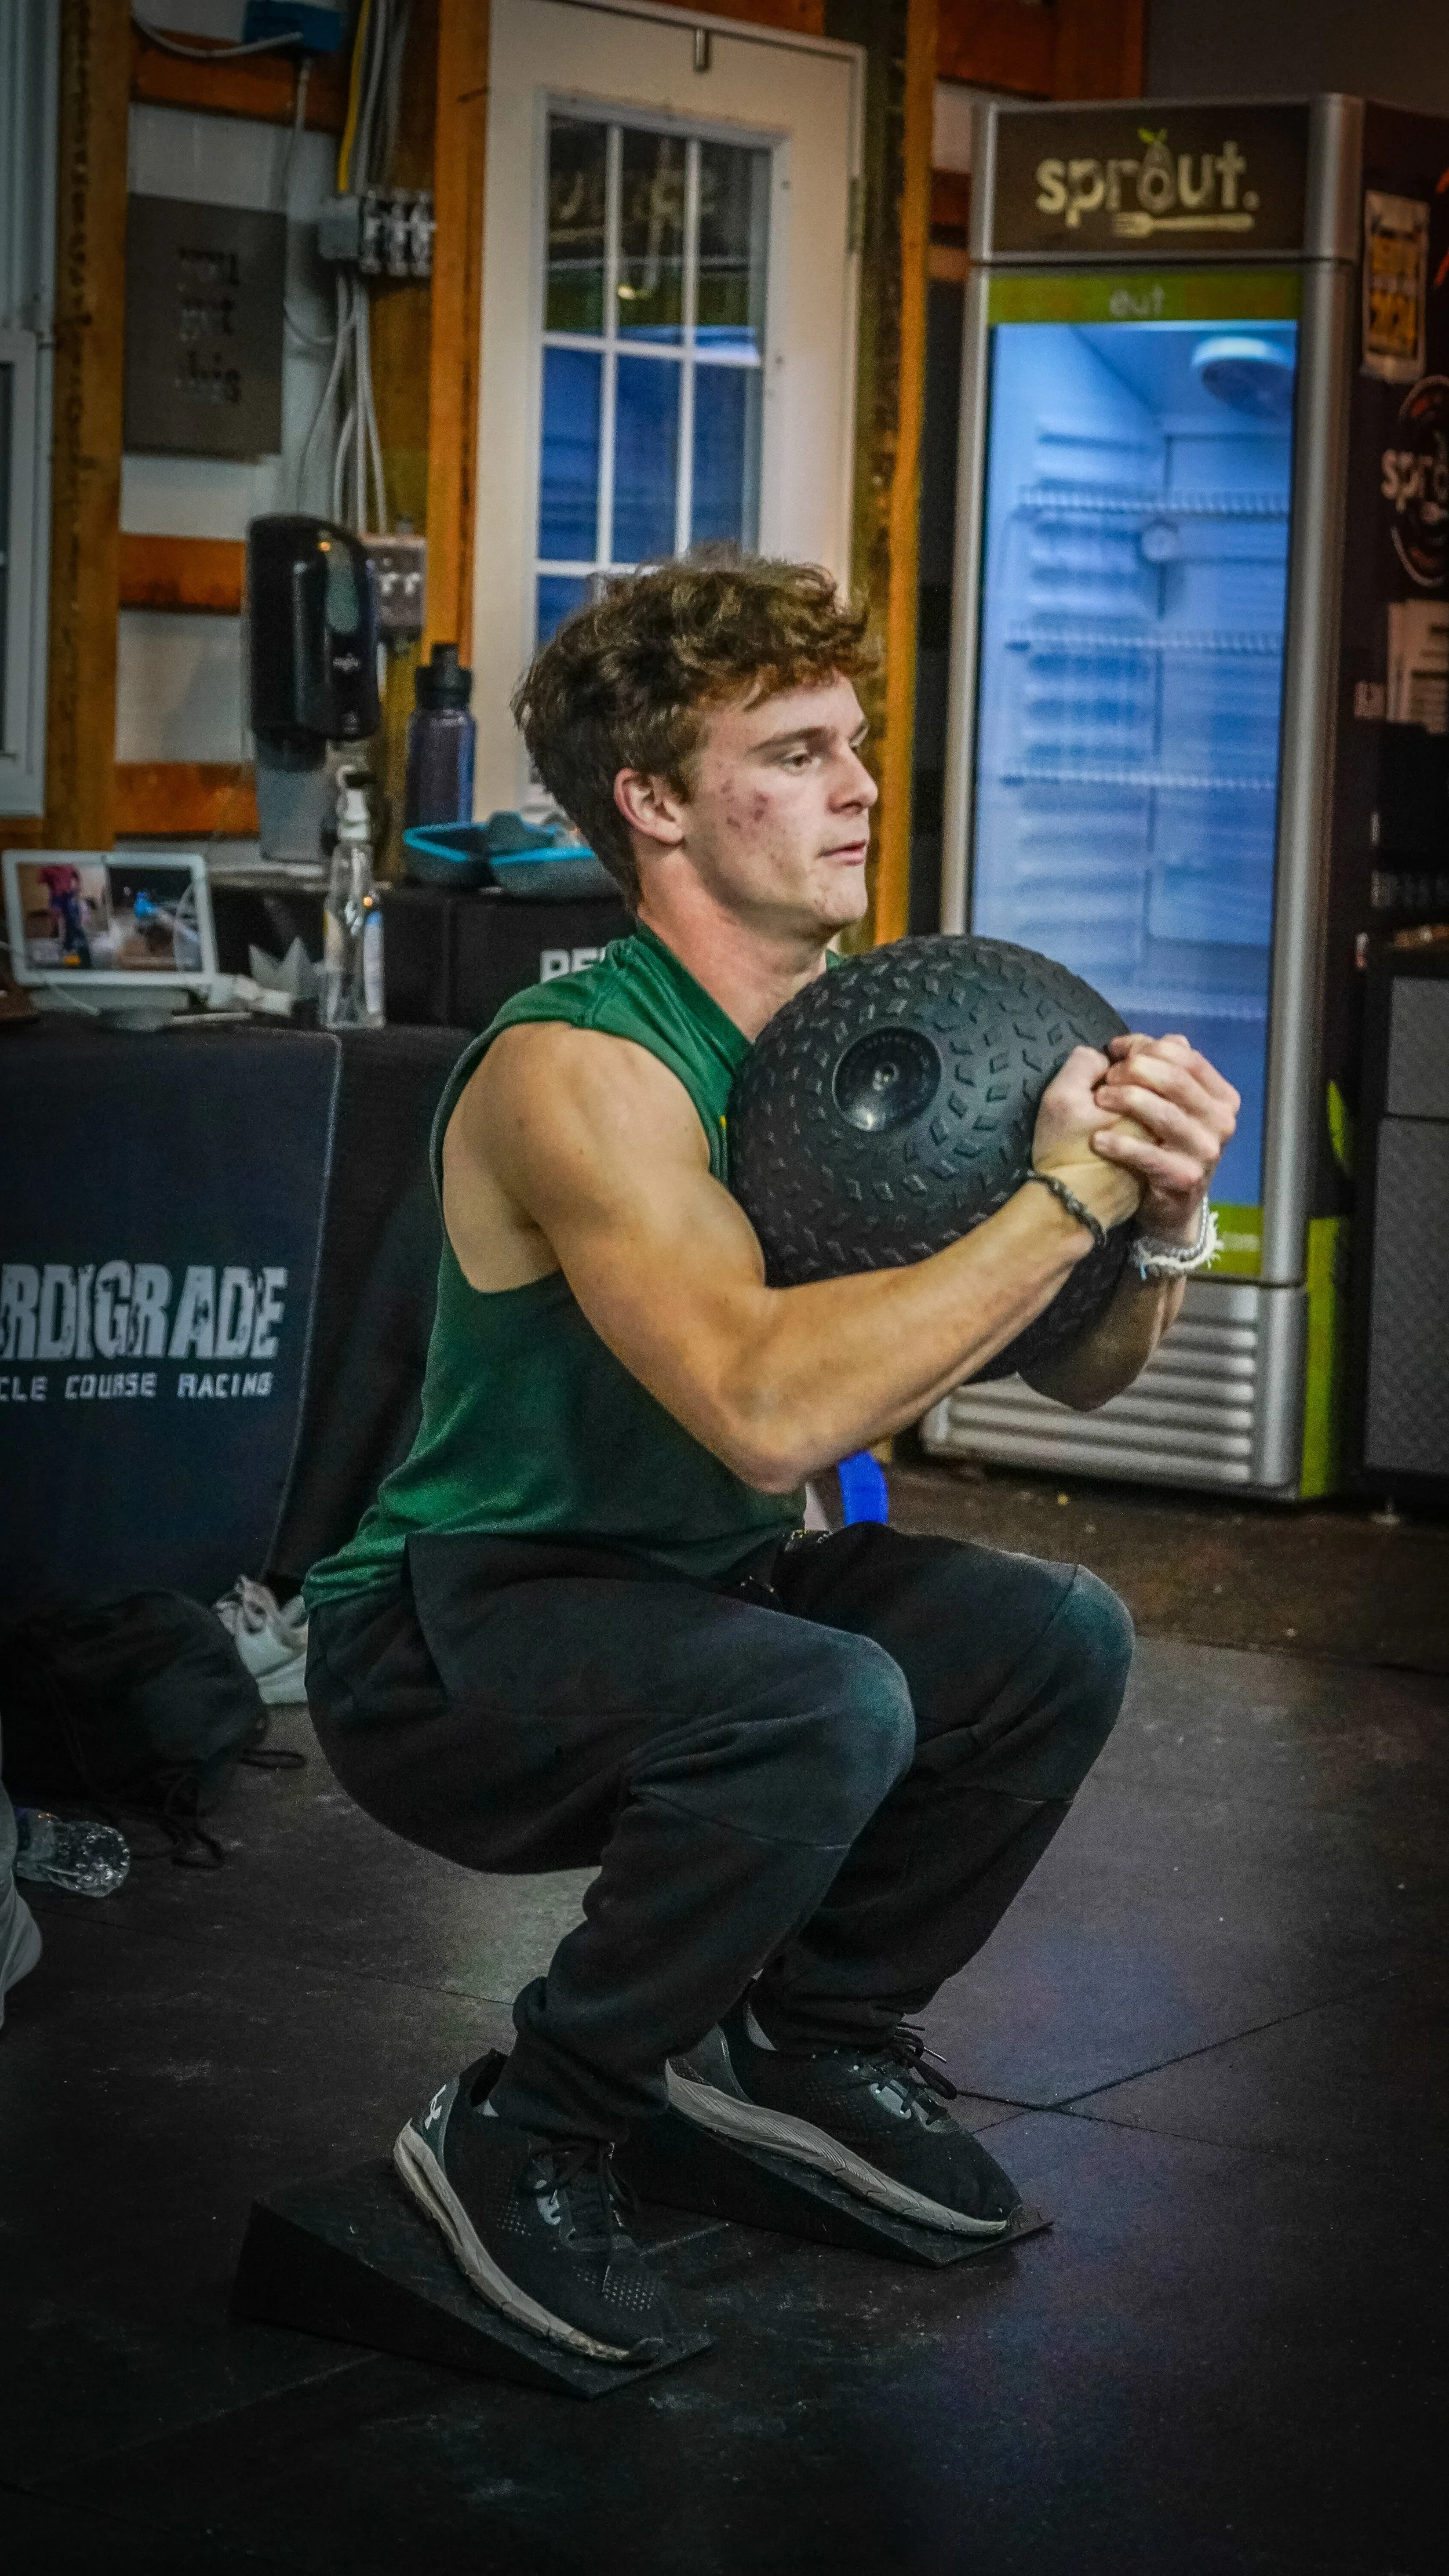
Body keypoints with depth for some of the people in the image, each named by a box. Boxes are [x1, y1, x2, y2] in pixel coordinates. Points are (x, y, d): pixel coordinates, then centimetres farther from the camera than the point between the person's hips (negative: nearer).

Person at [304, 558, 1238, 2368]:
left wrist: (1158, 1221, -20)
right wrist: (1065, 1192, -36)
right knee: (827, 1707, -32)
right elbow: (767, 1410, -41)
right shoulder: (578, 1069, -26)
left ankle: (808, 2039, 16)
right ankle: (519, 2140, -10)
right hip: (440, 1648, -8)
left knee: (1055, 1642, -6)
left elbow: (1074, 1371, 3)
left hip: (685, 1595, 8)